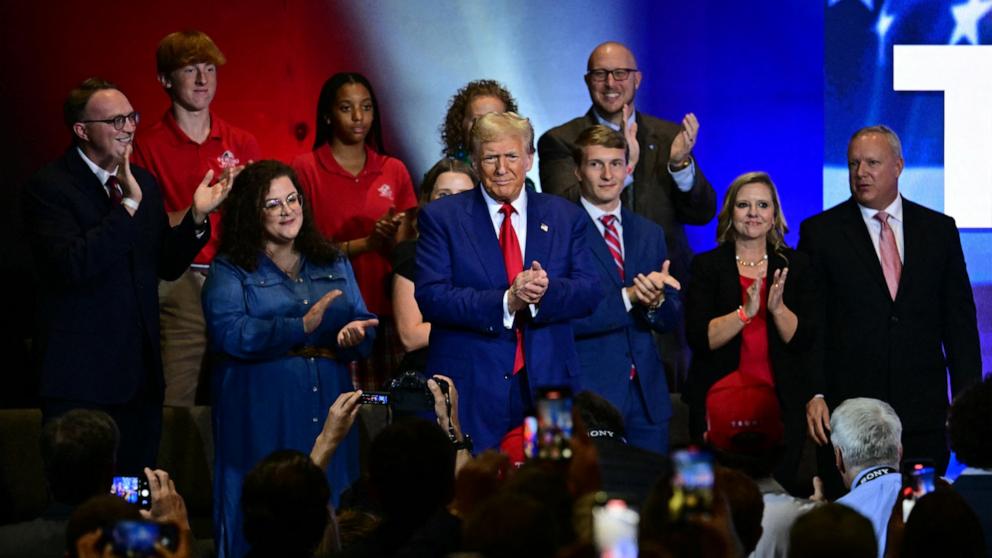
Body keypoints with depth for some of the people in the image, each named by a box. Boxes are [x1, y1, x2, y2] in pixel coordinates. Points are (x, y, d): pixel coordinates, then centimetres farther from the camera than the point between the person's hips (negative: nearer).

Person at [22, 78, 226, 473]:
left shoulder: (143, 183, 12)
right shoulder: (49, 188, -10)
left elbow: (166, 266, 14)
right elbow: (73, 266, -24)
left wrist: (196, 217, -3)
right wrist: (128, 207, -26)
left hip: (140, 374, 7)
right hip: (82, 378, -7)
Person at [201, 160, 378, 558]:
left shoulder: (334, 264, 17)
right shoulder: (231, 270, 3)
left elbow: (364, 323, 12)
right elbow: (228, 332, -12)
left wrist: (356, 333, -13)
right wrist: (300, 327, -22)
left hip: (328, 408, 4)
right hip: (262, 415, -4)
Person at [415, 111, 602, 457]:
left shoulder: (565, 218, 12)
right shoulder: (442, 218, 4)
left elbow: (589, 292, 3)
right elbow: (430, 297, -8)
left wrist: (547, 291, -19)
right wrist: (506, 302, -20)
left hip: (546, 386, 2)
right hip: (469, 390, -2)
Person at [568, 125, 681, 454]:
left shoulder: (649, 234, 13)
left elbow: (672, 320, 12)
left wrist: (656, 302, -10)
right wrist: (628, 297, -22)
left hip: (647, 393, 5)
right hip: (588, 392, -5)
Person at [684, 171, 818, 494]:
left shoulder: (794, 266, 8)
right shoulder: (707, 266, 3)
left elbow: (807, 340, 1)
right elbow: (698, 338, -8)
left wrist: (778, 308, -15)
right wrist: (745, 312, -20)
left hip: (780, 407, 1)